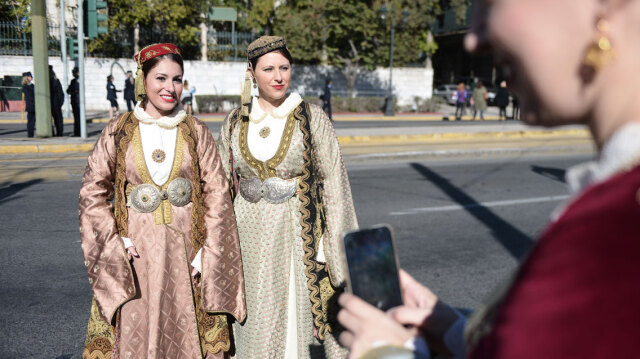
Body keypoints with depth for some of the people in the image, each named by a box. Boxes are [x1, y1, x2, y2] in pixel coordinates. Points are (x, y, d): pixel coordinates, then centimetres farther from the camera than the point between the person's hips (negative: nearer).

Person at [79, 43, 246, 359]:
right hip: (135, 253, 0)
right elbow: (92, 193, 3)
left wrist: (206, 255, -7)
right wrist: (116, 243, -8)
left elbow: (217, 196, 0)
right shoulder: (117, 133, 1)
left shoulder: (196, 133, 2)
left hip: (186, 250, 1)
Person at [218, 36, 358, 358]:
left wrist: (336, 247, -8)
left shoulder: (312, 119, -4)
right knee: (256, 325, 11)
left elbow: (333, 182, -4)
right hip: (251, 237, 3)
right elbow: (223, 186, 12)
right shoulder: (235, 124, 5)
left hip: (298, 234, -3)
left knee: (300, 317, 3)